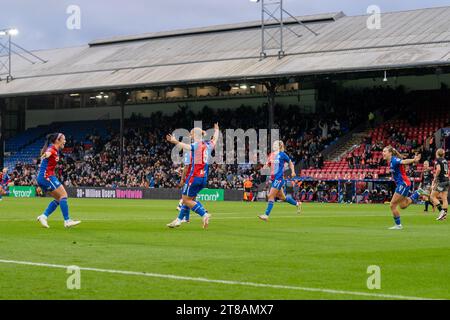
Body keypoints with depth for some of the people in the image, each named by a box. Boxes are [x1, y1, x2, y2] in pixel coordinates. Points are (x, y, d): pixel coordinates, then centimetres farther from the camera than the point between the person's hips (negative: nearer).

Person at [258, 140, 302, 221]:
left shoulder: (282, 155, -7)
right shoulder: (271, 155, 10)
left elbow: (290, 163, 4)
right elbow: (268, 164, 18)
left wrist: (293, 172, -3)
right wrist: (265, 166, -3)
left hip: (279, 178, -8)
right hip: (273, 178, 8)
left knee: (271, 196, -13)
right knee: (281, 197, 16)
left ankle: (266, 215, -13)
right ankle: (297, 204, 37)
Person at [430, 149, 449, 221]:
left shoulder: (438, 160, -7)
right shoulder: (445, 161, 15)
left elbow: (438, 169, -21)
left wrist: (435, 179, -11)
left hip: (441, 181, -7)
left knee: (432, 196, -1)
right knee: (444, 198, 7)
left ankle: (441, 211, -13)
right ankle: (444, 215, 4)